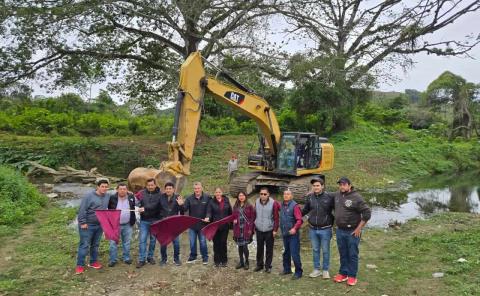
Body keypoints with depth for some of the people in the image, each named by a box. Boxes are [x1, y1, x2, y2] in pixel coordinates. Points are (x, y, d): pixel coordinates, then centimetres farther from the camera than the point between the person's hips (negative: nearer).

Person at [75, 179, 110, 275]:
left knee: (95, 245, 15)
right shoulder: (89, 196, -15)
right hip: (88, 225, -6)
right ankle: (80, 265, 7)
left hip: (99, 225, 6)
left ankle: (93, 262, 27)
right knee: (84, 245, -2)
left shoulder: (107, 197, 3)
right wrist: (83, 222, -17)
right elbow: (82, 210, -16)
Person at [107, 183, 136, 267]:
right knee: (113, 242, 3)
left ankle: (126, 258, 25)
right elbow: (109, 210, 4)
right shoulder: (112, 198, -6)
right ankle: (112, 260, 14)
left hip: (128, 225, 2)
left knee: (127, 242, 12)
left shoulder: (131, 197, -1)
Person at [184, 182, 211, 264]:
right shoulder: (190, 198, -2)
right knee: (192, 242, 12)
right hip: (192, 225, 2)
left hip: (202, 224, -2)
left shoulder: (207, 198, -7)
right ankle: (192, 257, 29)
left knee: (203, 242, 7)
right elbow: (185, 209, -7)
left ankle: (205, 258, 22)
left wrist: (208, 217, -22)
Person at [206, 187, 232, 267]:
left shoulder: (226, 201, 4)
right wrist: (208, 218, -31)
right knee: (216, 243, 4)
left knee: (223, 243, 4)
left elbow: (230, 212, 9)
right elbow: (209, 212, -13)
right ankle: (217, 261, 16)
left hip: (225, 226, 1)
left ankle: (224, 261, 17)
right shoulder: (212, 202, -2)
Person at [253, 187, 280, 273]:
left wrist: (275, 229, -11)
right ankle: (259, 264, 28)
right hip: (259, 230, 3)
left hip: (269, 230, -3)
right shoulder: (257, 202, 0)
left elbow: (276, 217, -10)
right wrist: (253, 227, 8)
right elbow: (254, 215, 7)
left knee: (269, 249, 8)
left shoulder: (273, 203, -13)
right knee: (259, 248, 14)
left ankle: (268, 266, 21)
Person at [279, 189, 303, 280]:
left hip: (293, 234, -7)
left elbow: (299, 220, -21)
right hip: (284, 234, 7)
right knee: (286, 253, 18)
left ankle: (298, 272, 8)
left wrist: (295, 228, -32)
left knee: (295, 254, -4)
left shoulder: (294, 206, -14)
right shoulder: (282, 205, 8)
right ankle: (287, 269, 32)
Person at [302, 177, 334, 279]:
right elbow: (305, 210, 13)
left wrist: (331, 223, -3)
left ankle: (325, 270, 25)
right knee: (315, 250, 15)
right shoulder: (309, 197, -2)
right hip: (313, 229, 3)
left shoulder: (329, 197, -11)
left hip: (325, 229, -3)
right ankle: (316, 269, 28)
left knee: (325, 251, 9)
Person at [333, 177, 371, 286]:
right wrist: (336, 222, 14)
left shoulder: (356, 197, -15)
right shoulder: (337, 195, 3)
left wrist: (359, 228, -13)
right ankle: (343, 273, 28)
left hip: (352, 231, -5)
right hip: (340, 231, 5)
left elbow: (367, 213, -15)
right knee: (343, 254, 16)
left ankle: (352, 276, 19)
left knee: (352, 255, 7)